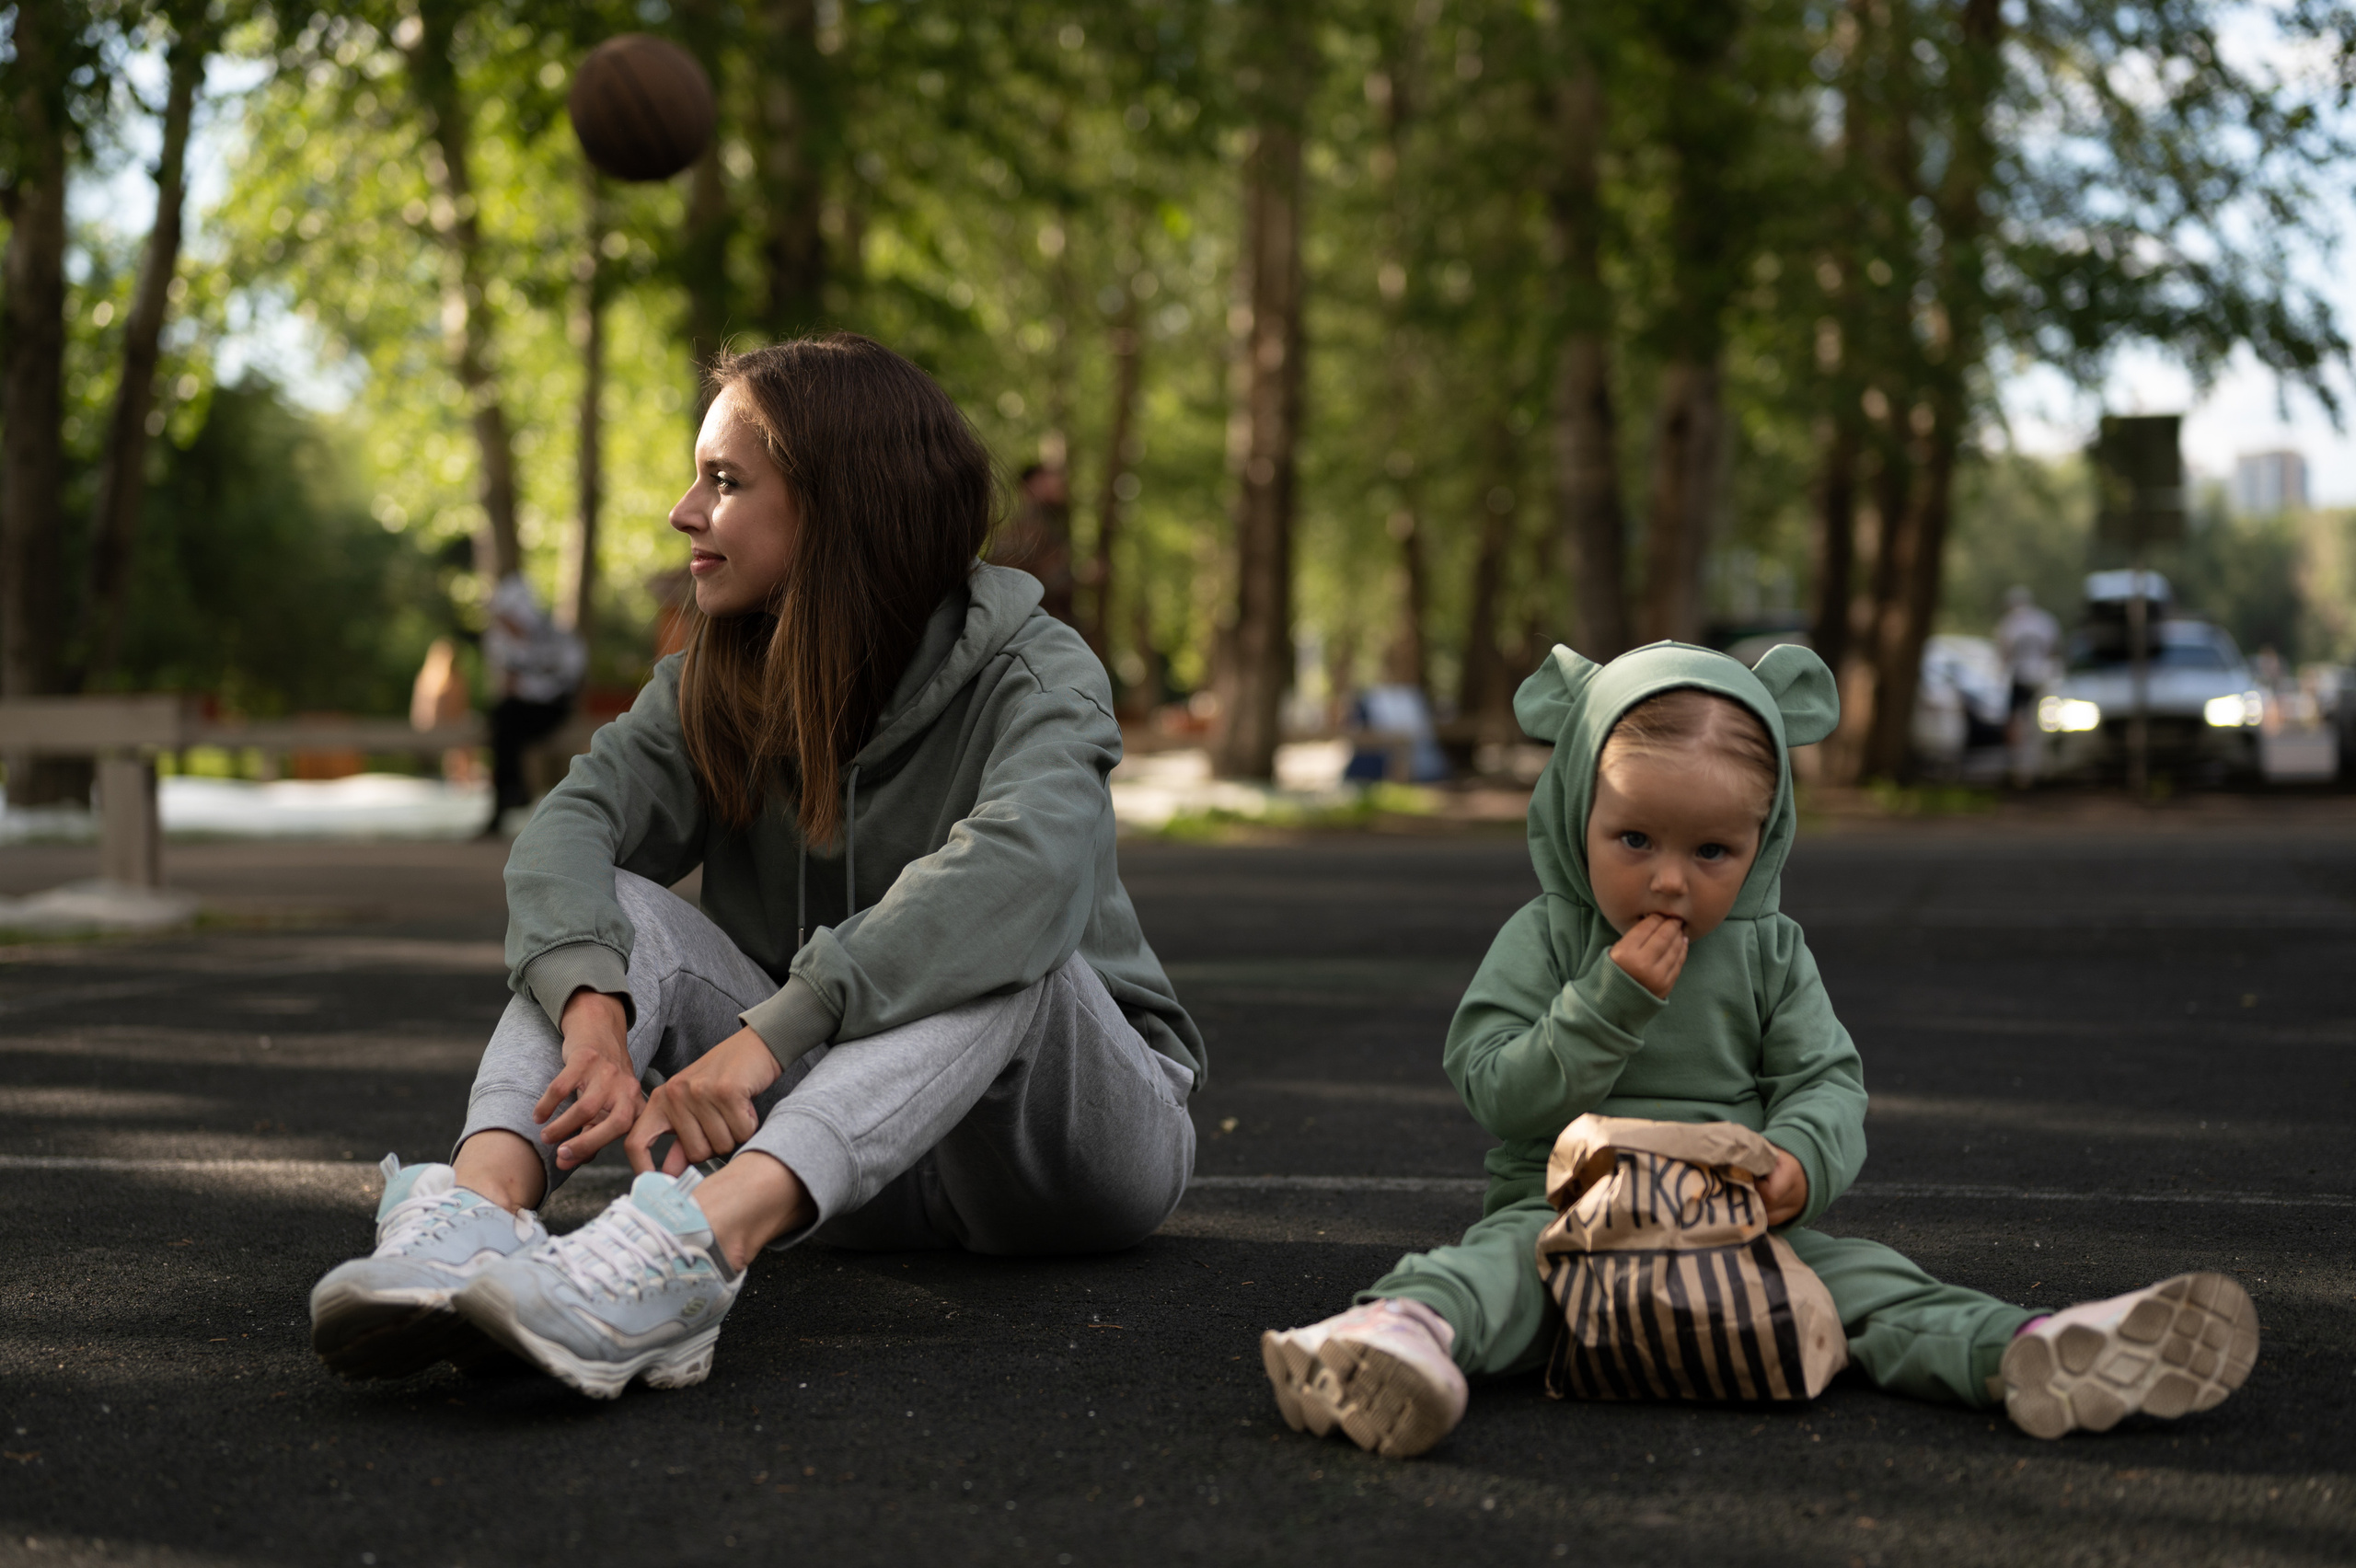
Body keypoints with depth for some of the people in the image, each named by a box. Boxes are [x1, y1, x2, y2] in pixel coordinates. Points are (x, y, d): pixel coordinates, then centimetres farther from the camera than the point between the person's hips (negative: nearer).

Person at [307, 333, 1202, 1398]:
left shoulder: (1033, 672, -12)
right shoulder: (713, 692, 5)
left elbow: (1023, 865, -34)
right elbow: (570, 826, -14)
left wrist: (771, 1034, -44)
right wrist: (592, 1011, -36)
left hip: (1081, 1131, -4)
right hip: (849, 1178, 4)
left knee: (984, 937, -34)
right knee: (612, 910, -14)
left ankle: (696, 1243, -57)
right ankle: (476, 1206, -43)